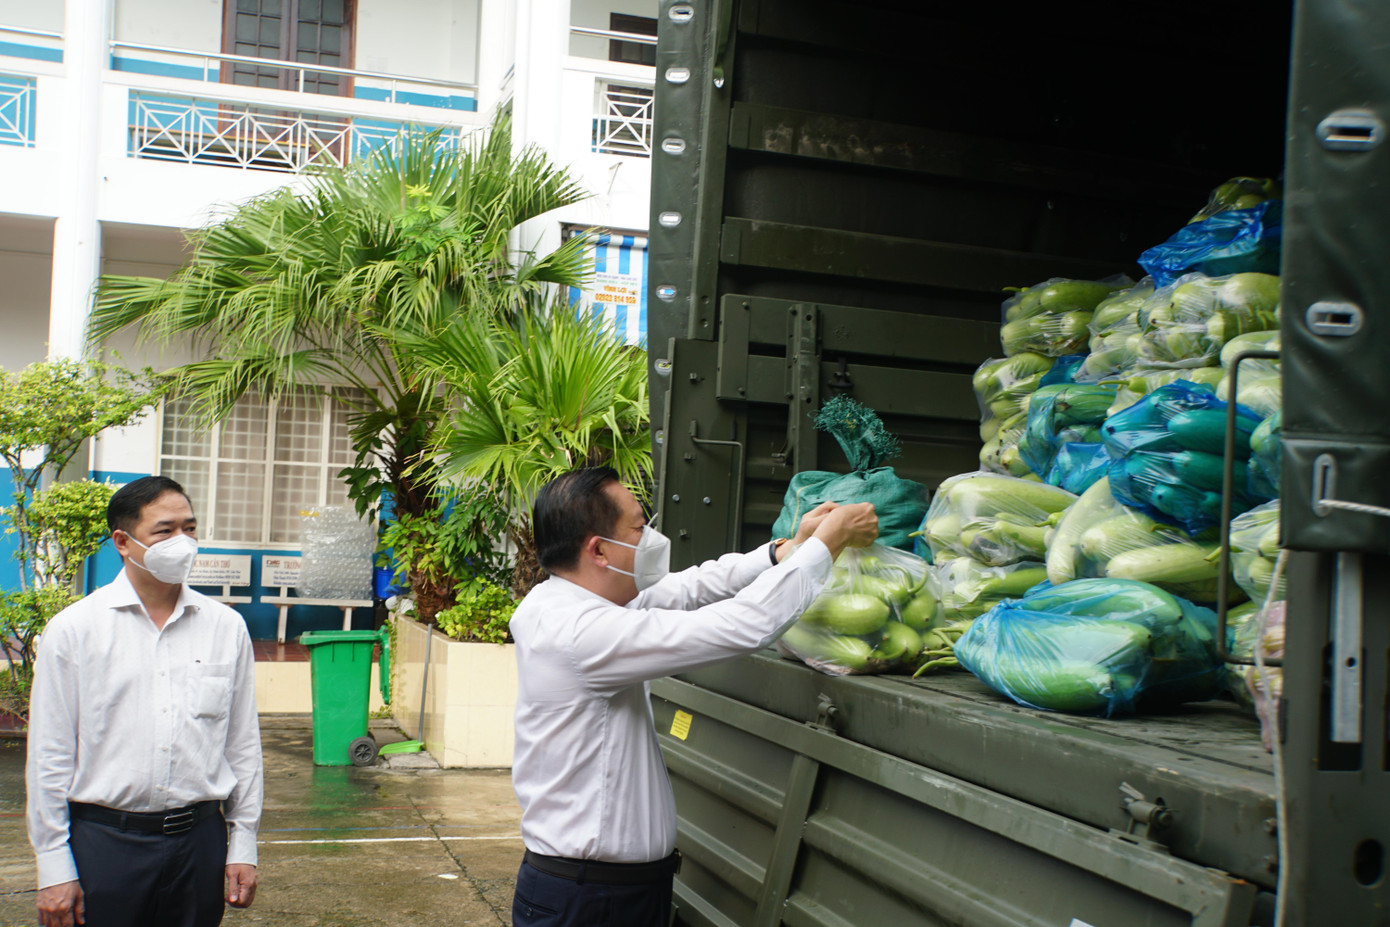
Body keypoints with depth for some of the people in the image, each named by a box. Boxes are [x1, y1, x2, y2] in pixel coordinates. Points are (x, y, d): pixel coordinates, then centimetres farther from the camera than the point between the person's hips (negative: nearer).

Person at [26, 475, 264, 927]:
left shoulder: (226, 627, 5)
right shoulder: (74, 629, -1)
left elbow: (243, 745, 9)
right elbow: (49, 756, -1)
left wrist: (243, 845, 8)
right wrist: (54, 868, -3)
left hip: (200, 839, 2)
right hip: (105, 840, -2)